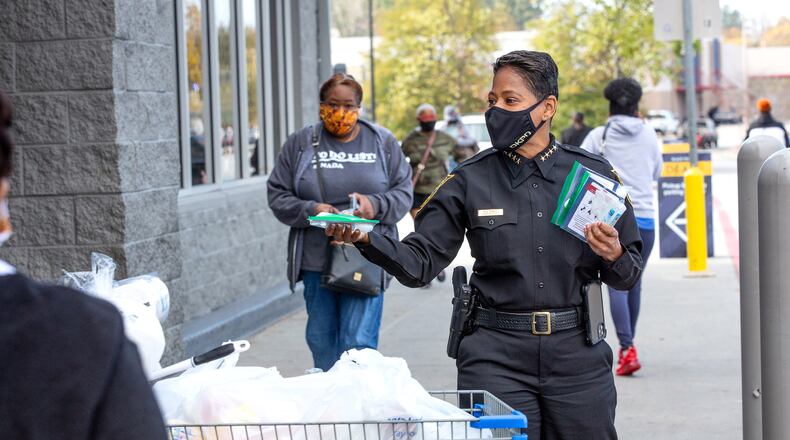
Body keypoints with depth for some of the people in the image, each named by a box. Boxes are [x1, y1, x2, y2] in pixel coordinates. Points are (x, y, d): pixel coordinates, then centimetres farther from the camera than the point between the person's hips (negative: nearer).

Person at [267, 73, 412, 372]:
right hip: (316, 259, 2)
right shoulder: (299, 144, 8)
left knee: (358, 341, -10)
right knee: (321, 340, 9)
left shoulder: (383, 142, 9)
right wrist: (309, 210, -13)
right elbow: (278, 195, 6)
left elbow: (403, 191, 8)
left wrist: (375, 204, -13)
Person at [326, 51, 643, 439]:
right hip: (495, 356, -1)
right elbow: (419, 264, -2)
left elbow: (628, 277, 8)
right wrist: (366, 239, -19)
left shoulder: (593, 174, 3)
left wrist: (615, 257, -14)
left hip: (577, 355, 1)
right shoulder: (470, 180, 3)